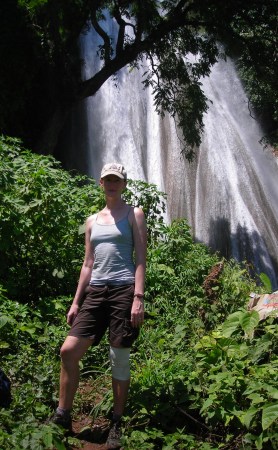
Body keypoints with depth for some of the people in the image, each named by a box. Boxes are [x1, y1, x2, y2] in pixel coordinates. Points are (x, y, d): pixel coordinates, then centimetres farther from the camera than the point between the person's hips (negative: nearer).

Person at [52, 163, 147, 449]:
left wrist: (138, 297, -15)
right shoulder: (92, 221, 17)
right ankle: (62, 417, 11)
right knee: (69, 350, -3)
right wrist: (76, 302, 12)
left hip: (123, 289, -4)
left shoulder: (134, 214, 5)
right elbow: (88, 263, 17)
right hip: (96, 291, 5)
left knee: (119, 359, 0)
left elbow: (141, 258, -3)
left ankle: (116, 425, 14)